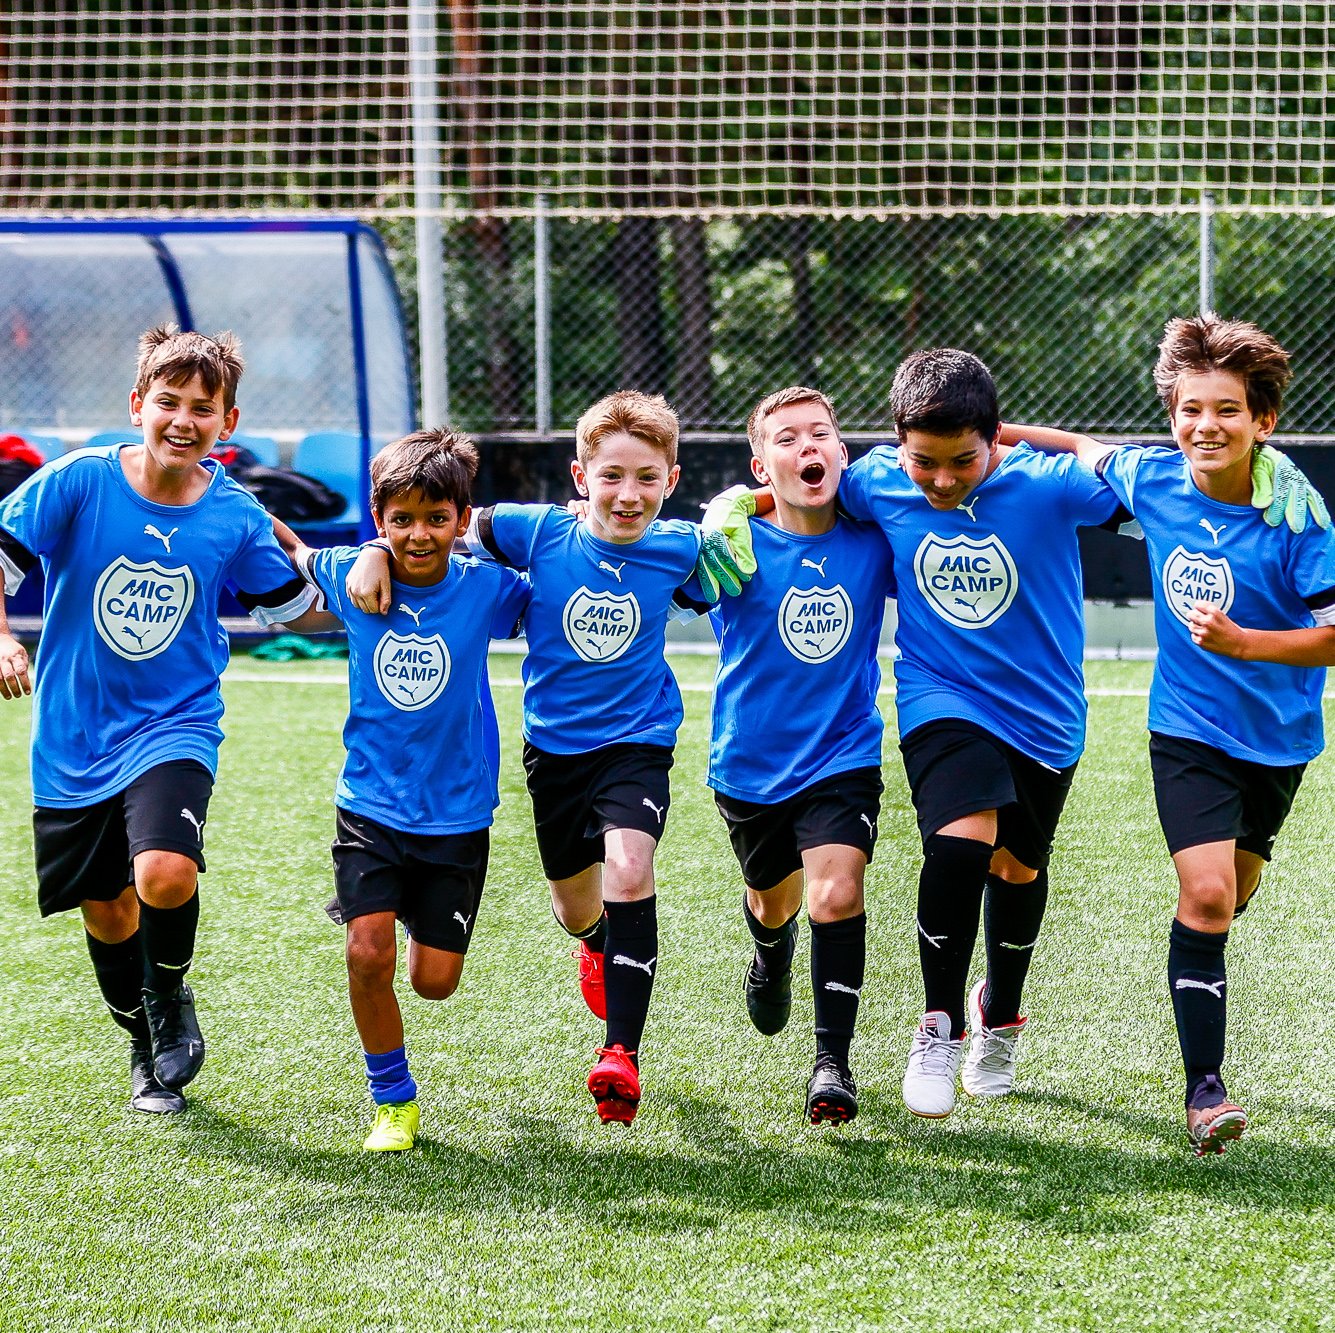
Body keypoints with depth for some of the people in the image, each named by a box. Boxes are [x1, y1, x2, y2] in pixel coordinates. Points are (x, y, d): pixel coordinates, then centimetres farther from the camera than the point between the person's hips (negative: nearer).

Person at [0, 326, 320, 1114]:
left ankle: (172, 996, 6)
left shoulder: (236, 517, -5)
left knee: (166, 876, -26)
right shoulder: (78, 483, -12)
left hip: (175, 727, -1)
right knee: (105, 914, 11)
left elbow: (296, 609, 9)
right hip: (75, 735, 1)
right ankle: (147, 1050, 39)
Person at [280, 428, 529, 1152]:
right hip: (371, 803, 0)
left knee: (434, 980, 3)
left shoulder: (485, 588, -9)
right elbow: (294, 554, 14)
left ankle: (427, 917, 41)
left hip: (457, 812, 0)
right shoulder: (353, 578, -6)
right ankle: (394, 1101, 8)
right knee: (368, 956, -14)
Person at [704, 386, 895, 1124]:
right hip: (751, 762, 1)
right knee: (773, 898, 23)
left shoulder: (872, 542, -8)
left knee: (836, 895, -21)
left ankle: (833, 1062, -10)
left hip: (843, 756, -1)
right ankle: (772, 951, 61)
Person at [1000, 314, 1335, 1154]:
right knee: (1206, 894, -15)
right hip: (1189, 728, 0)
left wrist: (1243, 643, -29)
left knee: (1228, 898, 14)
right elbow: (1088, 451, 14)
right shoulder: (1154, 480, -9)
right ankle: (1205, 1087, -12)